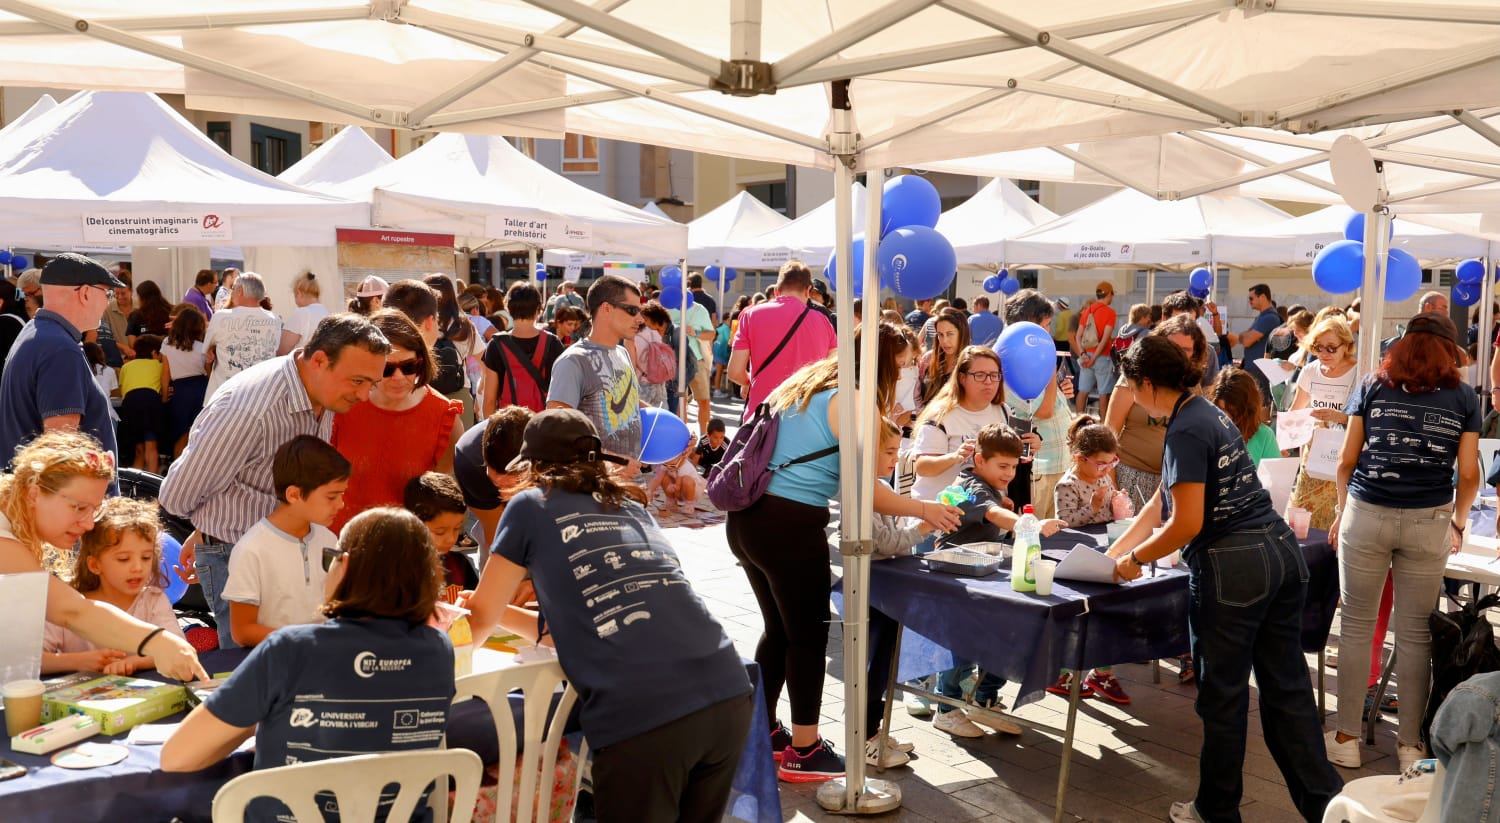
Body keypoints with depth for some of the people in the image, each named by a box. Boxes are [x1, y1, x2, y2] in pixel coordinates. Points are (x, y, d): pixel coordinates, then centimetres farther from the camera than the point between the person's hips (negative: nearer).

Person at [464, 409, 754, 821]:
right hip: (730, 697, 6)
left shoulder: (531, 504, 11)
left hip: (640, 719, -6)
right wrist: (502, 612, 43)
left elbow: (479, 622, 18)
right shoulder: (631, 507, 25)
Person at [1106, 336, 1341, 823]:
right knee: (1287, 686, 13)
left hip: (1233, 569, -9)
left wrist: (1135, 559, -5)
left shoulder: (1185, 432, -15)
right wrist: (1113, 553, 19)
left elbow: (1186, 523, -20)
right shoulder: (1209, 414, 15)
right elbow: (1160, 505, 18)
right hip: (1280, 551, 9)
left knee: (1224, 695, 6)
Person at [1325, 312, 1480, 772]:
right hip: (1429, 522, 0)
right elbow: (1469, 474, 4)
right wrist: (1457, 524, 20)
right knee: (1415, 633, 7)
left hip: (1366, 515, 0)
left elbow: (1346, 461, 4)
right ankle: (1410, 743, 16)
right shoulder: (1463, 398, 5)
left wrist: (1341, 511, 17)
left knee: (1357, 626, 7)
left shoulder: (1372, 387, 5)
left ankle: (1346, 739, 12)